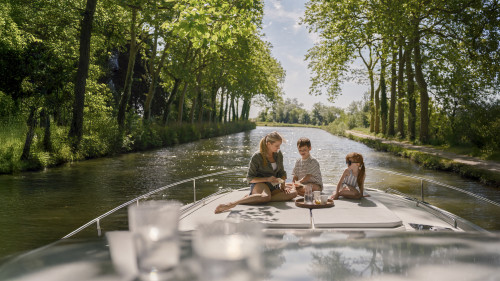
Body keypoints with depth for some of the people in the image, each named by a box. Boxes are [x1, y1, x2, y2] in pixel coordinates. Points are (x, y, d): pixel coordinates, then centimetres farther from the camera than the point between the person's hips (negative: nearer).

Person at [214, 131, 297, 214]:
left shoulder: (278, 154, 10)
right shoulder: (257, 156, -8)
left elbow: (282, 173, 18)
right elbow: (250, 178, -7)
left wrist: (283, 184, -3)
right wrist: (267, 179, -18)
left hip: (273, 186, 7)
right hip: (259, 184, -7)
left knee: (293, 192, -23)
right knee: (266, 196, -42)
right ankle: (232, 204, -46)